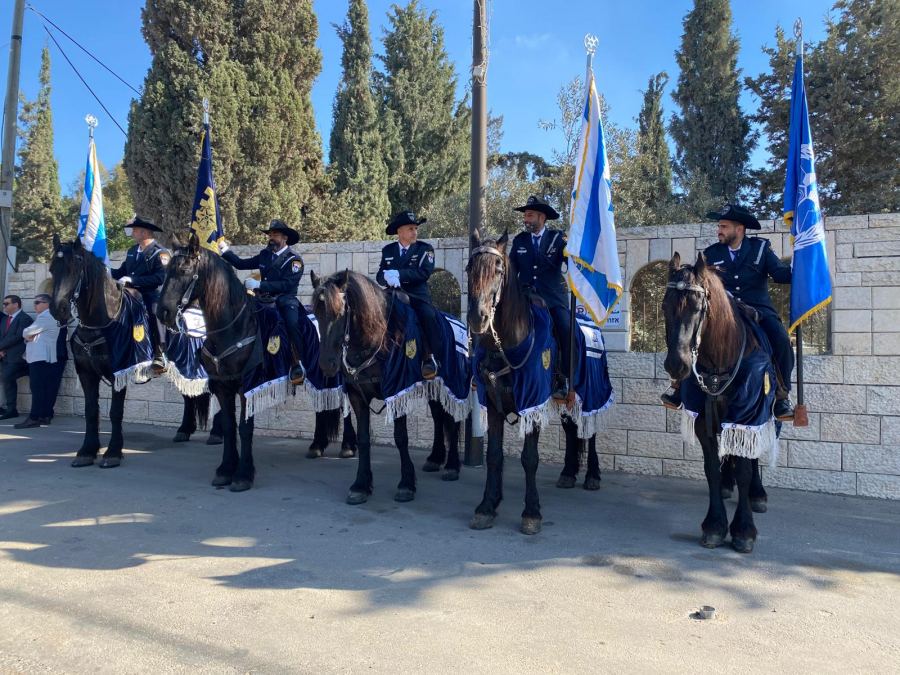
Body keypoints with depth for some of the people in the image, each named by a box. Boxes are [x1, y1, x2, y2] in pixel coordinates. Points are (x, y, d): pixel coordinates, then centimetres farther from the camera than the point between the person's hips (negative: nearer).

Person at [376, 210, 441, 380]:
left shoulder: (425, 248, 4)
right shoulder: (387, 250, 15)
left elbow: (425, 272, -12)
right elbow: (379, 276, 8)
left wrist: (398, 274, -20)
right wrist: (388, 277, -17)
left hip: (418, 296, -3)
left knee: (428, 316, -29)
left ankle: (429, 358, -16)